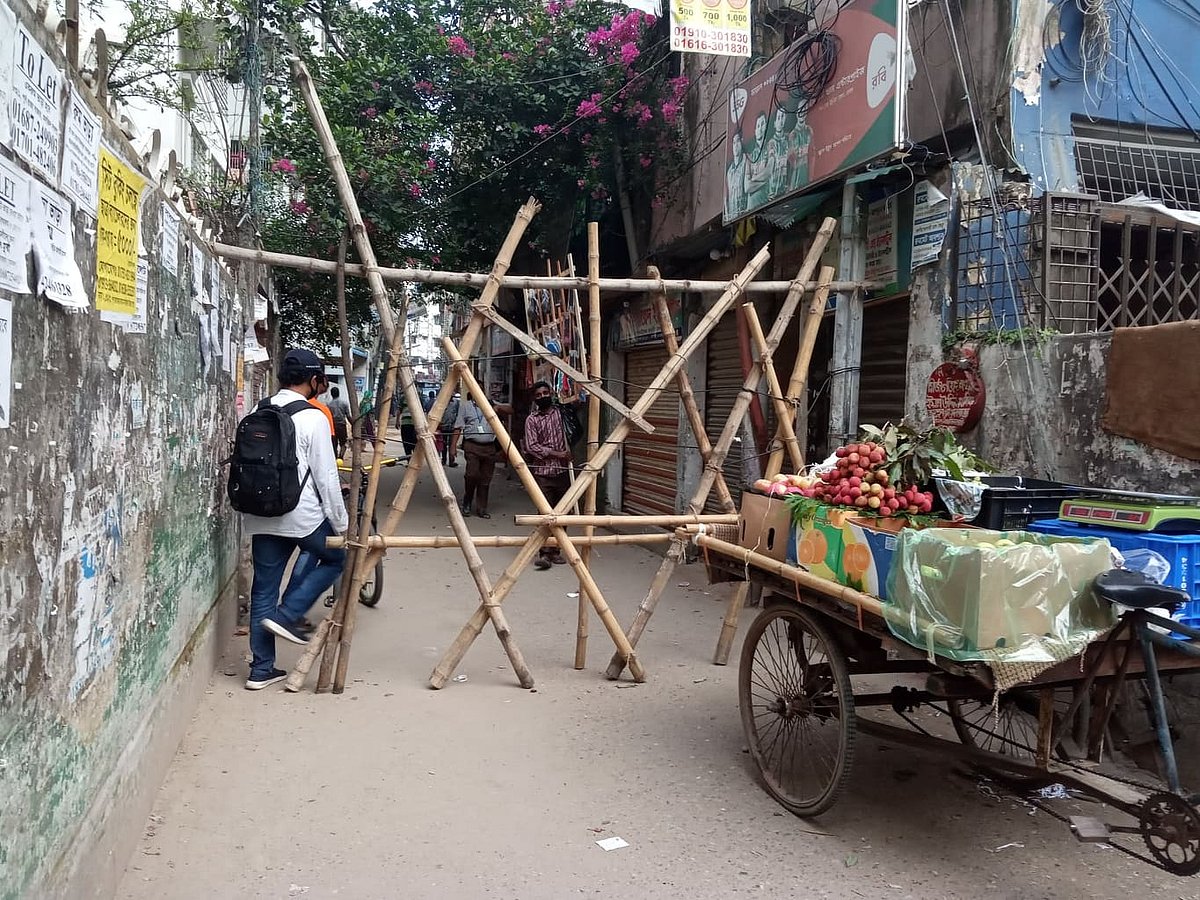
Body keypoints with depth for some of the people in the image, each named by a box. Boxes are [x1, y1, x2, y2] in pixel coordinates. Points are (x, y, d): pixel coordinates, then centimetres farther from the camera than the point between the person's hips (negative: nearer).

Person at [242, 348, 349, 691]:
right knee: (336, 557, 18)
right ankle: (287, 615, 6)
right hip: (301, 515, -6)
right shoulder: (313, 418, -11)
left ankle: (262, 669, 17)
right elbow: (326, 477, -11)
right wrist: (341, 524, -3)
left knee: (264, 589, 12)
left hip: (260, 517, 6)